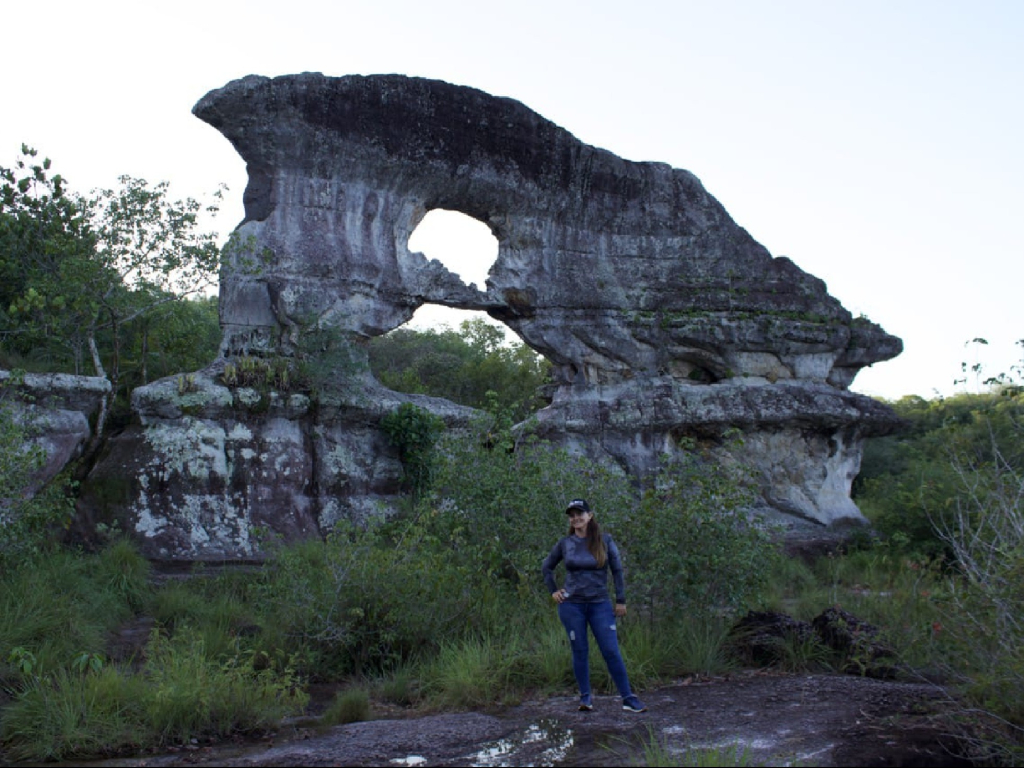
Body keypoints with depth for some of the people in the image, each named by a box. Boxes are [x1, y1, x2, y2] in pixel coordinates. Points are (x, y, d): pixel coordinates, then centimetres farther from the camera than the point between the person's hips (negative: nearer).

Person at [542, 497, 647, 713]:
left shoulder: (604, 540, -1)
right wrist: (553, 591, 7)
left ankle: (628, 698, 0)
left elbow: (617, 570, 3)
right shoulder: (565, 543, 2)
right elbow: (546, 568, 16)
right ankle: (585, 697, 15)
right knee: (580, 651, 4)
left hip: (600, 604, -1)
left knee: (611, 651, -4)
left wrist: (621, 600, 0)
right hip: (571, 605, 1)